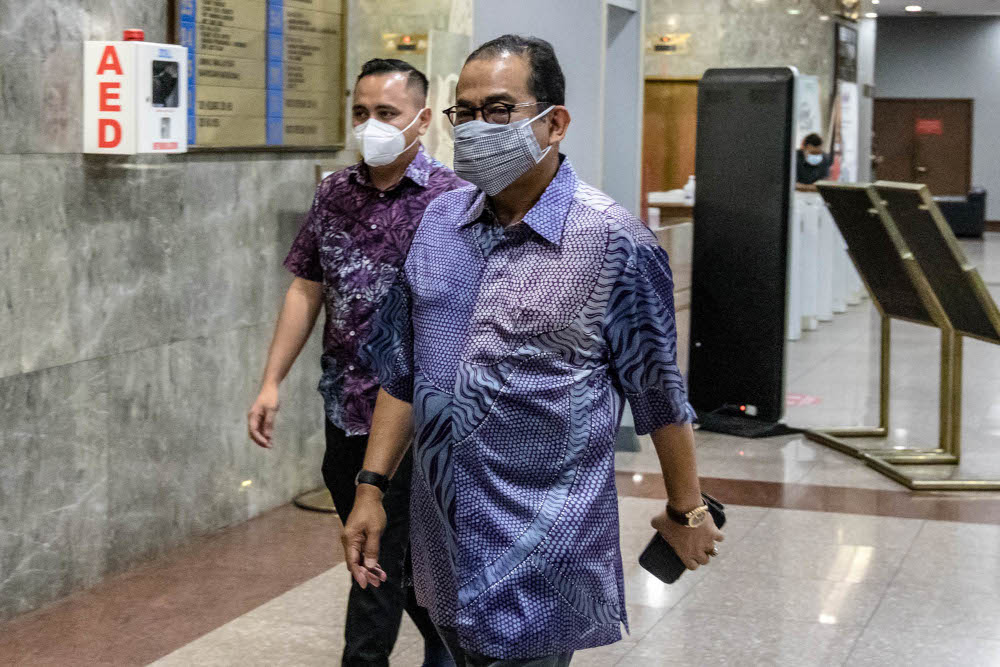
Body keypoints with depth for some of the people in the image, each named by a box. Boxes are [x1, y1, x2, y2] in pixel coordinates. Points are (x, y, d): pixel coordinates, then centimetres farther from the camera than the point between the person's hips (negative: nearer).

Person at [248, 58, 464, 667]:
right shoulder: (335, 193, 7)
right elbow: (307, 290, 11)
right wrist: (272, 382, 6)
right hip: (344, 408, 6)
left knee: (380, 555, -2)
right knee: (400, 549, 18)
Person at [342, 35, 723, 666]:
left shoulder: (614, 241, -11)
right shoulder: (438, 223, 5)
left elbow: (659, 392, -4)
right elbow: (402, 371, 12)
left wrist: (688, 511, 3)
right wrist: (371, 488, 8)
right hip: (443, 541, 6)